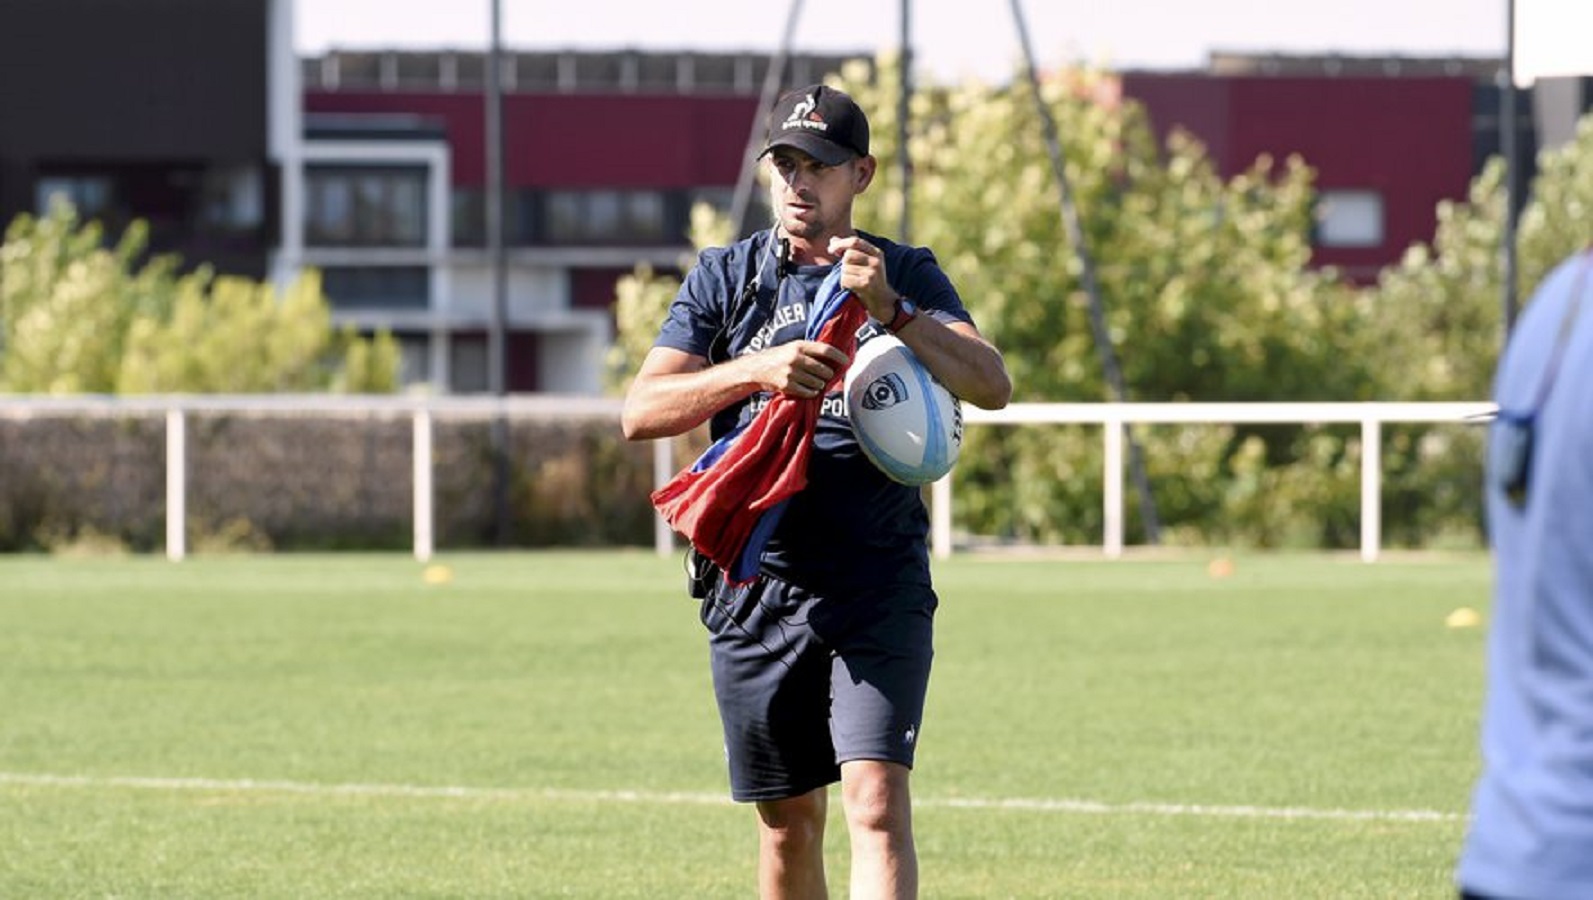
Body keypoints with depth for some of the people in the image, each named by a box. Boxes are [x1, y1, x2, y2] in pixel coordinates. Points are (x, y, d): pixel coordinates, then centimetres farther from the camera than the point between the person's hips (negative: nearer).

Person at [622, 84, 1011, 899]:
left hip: (878, 581, -2)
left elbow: (992, 386, -9)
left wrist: (889, 310, -23)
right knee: (788, 822, 9)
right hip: (756, 581, 2)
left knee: (877, 803, -16)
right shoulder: (724, 277, 10)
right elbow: (641, 411, -2)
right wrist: (759, 369, -17)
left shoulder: (907, 276, 7)